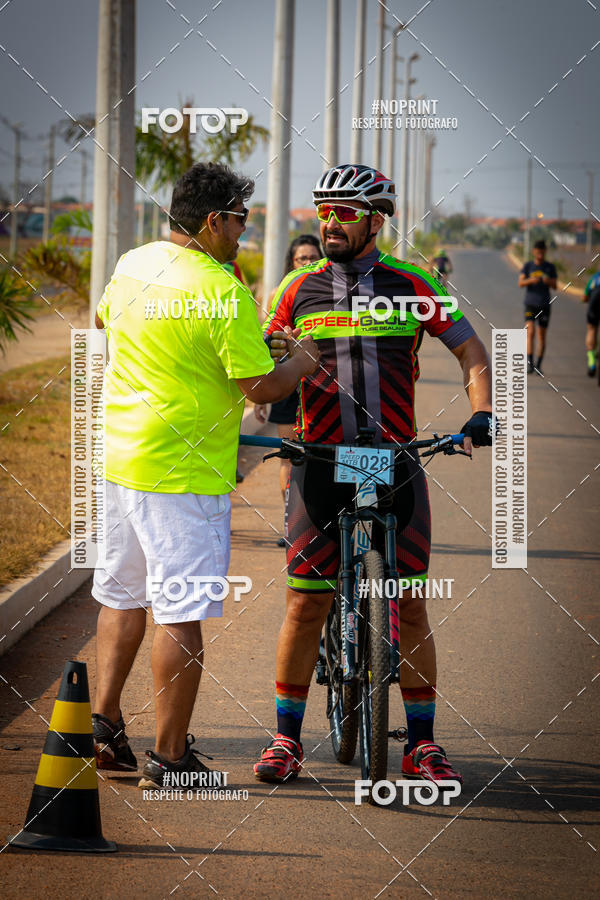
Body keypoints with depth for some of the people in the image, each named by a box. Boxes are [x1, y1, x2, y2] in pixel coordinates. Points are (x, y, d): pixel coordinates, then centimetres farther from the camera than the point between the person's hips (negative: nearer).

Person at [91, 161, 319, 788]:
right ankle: (169, 757, 1)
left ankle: (103, 725, 21)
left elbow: (103, 320, 27)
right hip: (183, 473, -8)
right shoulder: (223, 293, -18)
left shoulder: (132, 265, 6)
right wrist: (302, 362, 5)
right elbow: (262, 388, -15)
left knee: (123, 595, 20)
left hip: (119, 456, 8)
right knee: (181, 614, -2)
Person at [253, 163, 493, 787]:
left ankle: (422, 746, 9)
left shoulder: (411, 286, 3)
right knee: (305, 602, -2)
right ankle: (287, 739, 9)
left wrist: (480, 416, -9)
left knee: (410, 606, 0)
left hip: (396, 463, 0)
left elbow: (471, 353, 6)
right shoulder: (299, 289, 6)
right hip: (321, 462, 1)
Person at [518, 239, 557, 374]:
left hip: (544, 306, 1)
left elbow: (555, 287, 0)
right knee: (530, 332, -16)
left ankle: (538, 365, 16)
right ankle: (530, 364, -15)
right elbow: (520, 283, -8)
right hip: (530, 304, -1)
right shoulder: (528, 265, 0)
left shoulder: (550, 267, 3)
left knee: (542, 335, 5)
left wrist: (549, 281, -23)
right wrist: (531, 280, -28)